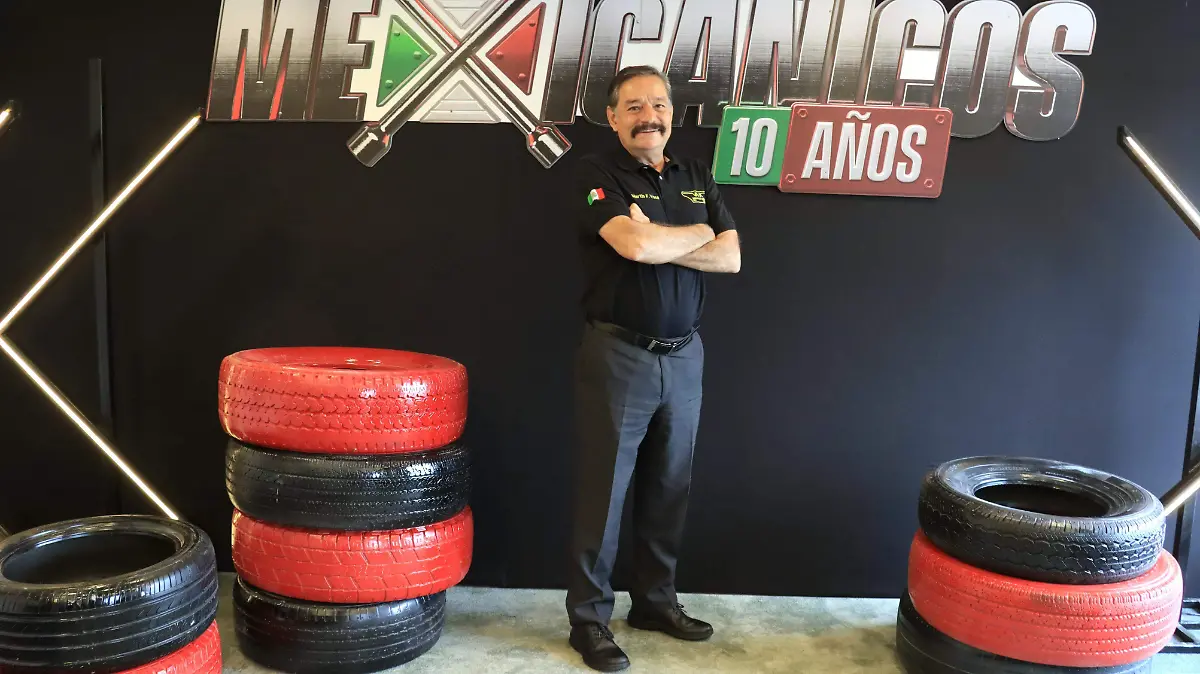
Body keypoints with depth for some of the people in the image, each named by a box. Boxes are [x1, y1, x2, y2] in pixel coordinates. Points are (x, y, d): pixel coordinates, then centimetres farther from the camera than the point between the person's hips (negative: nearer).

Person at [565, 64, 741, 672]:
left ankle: (655, 600, 29)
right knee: (603, 492, 2)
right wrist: (697, 233, -4)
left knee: (669, 489, 13)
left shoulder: (696, 177, 12)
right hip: (618, 354, -5)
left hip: (684, 355, 6)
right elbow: (635, 244, -22)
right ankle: (589, 618, 15)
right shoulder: (598, 172, -5)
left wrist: (659, 243, -11)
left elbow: (730, 258, 2)